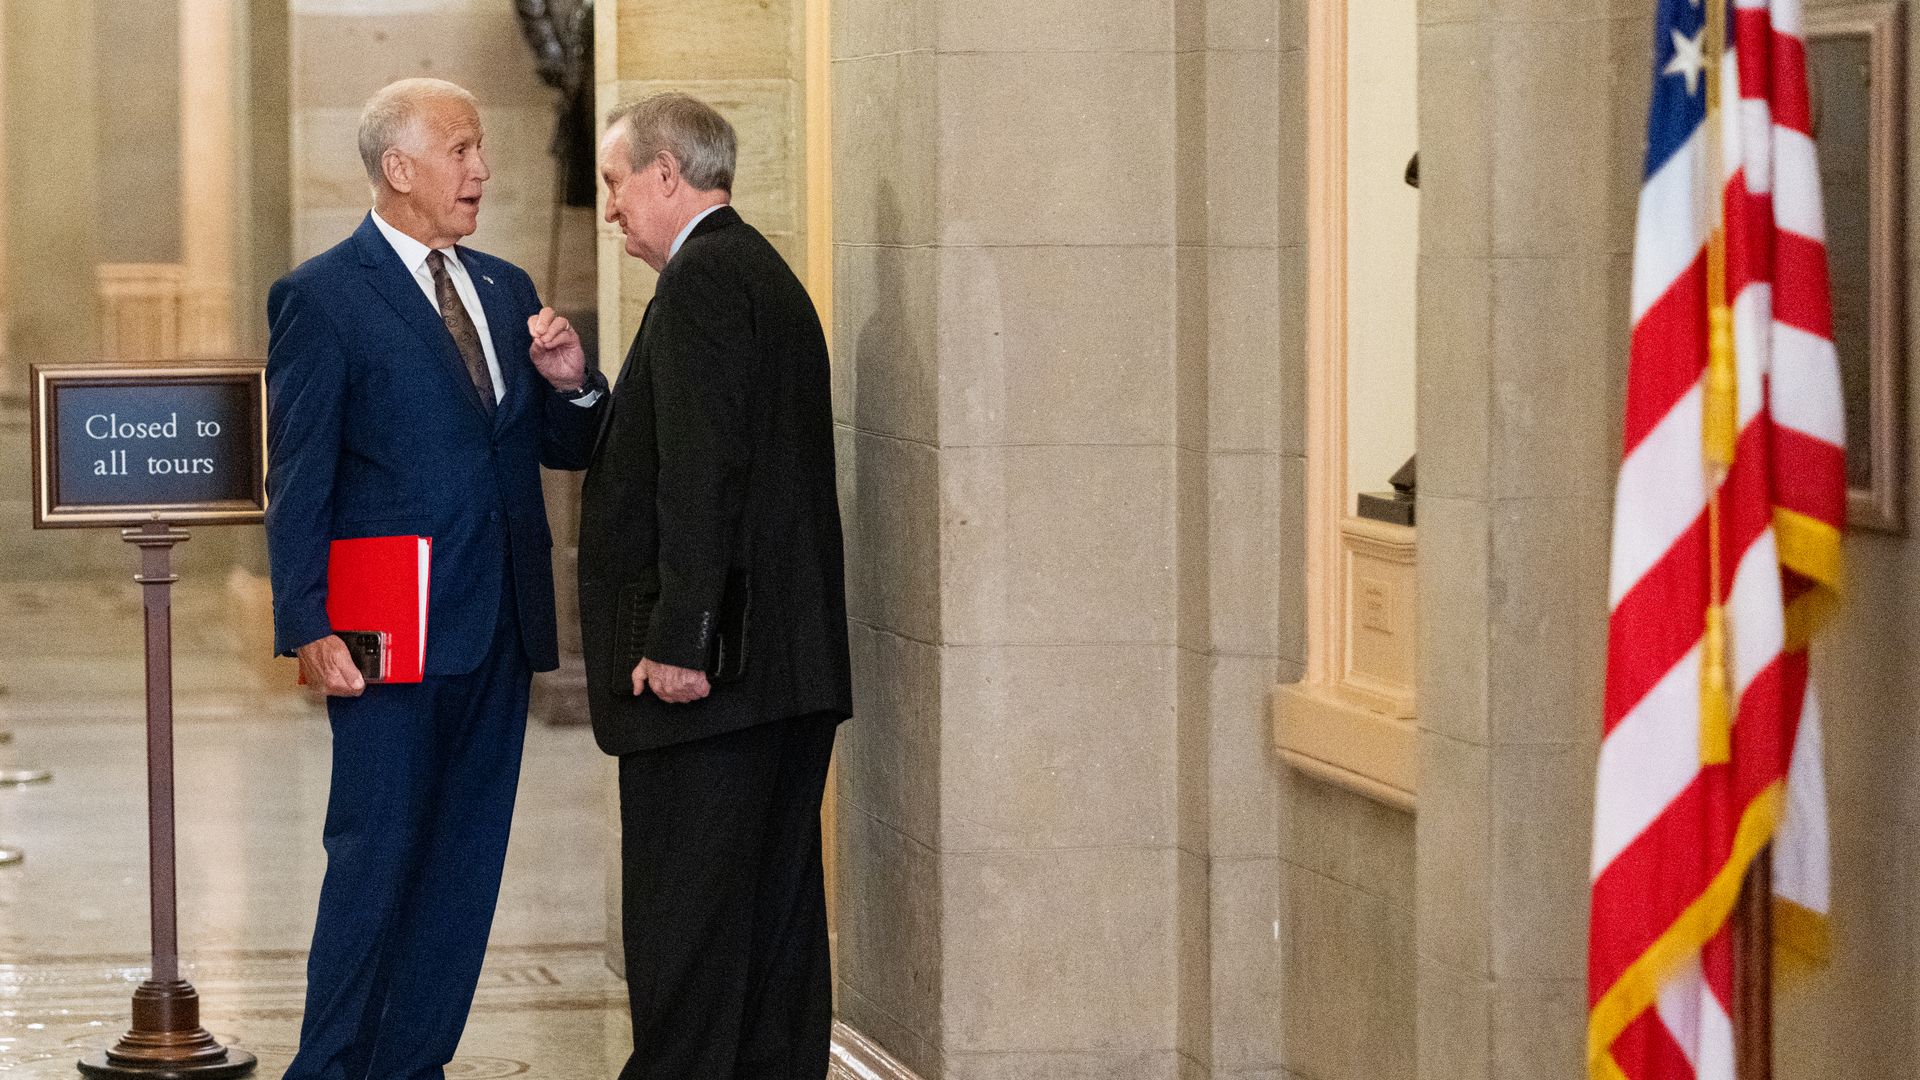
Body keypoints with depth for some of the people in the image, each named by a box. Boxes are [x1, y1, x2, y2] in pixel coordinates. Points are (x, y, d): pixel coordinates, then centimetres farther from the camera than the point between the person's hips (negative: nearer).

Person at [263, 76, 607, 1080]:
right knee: (378, 856, -6)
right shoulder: (322, 297, -4)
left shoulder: (505, 289, 16)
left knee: (465, 861, 8)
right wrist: (308, 627, -14)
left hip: (499, 630, 7)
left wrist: (570, 385, -2)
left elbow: (564, 448, 20)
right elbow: (298, 480, -7)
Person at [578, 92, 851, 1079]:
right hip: (790, 660, 10)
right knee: (776, 903, 11)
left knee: (682, 917, -7)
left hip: (708, 664, -10)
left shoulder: (701, 282, -12)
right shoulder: (769, 275, 19)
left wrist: (675, 638, -22)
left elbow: (700, 471, -21)